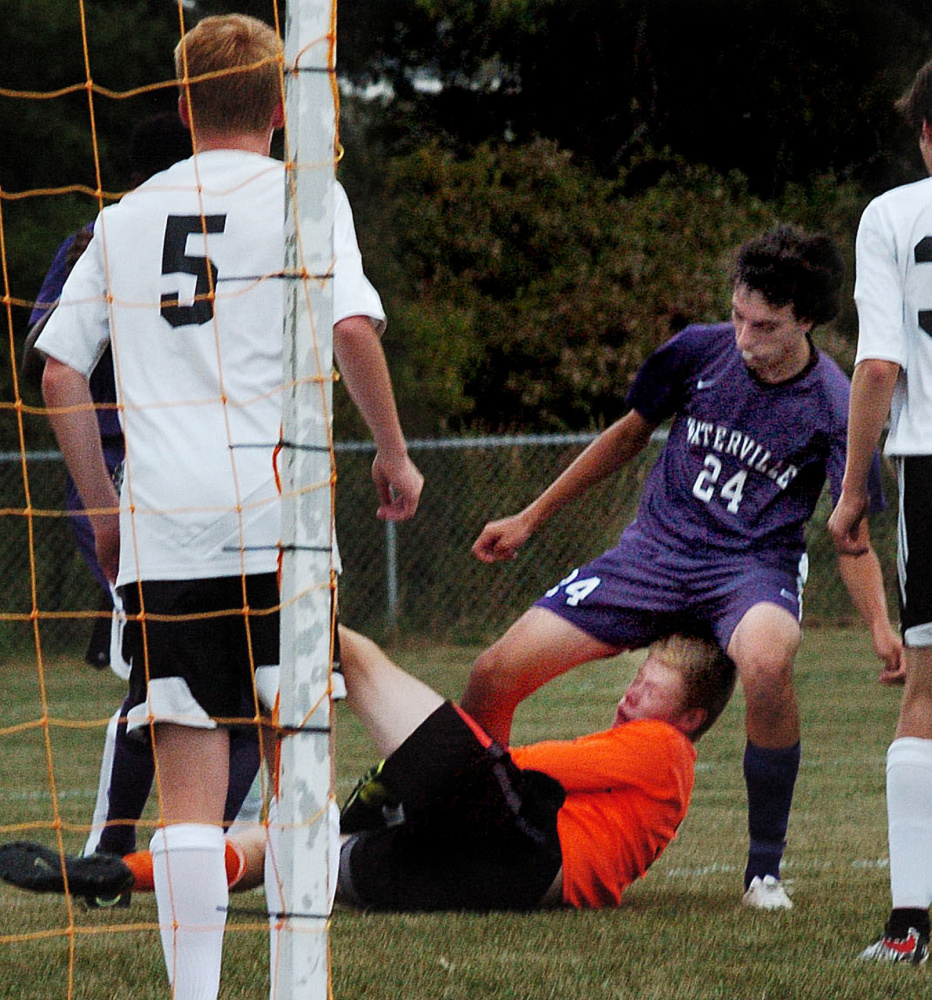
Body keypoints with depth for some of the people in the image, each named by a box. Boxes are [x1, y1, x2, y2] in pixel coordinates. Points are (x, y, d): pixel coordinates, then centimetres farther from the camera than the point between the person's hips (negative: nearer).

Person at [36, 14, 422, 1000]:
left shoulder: (126, 215, 15)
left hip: (158, 530, 3)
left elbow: (59, 372, 14)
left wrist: (103, 508, 22)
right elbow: (351, 328, -11)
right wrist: (393, 452, 2)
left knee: (188, 785, 1)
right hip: (276, 513, -3)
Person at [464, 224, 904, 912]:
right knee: (495, 674, -9)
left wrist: (882, 628, -26)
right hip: (656, 550, 3)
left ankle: (765, 869, -22)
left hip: (754, 567, -3)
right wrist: (531, 519, 19)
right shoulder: (699, 352, -2)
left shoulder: (833, 408, -10)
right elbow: (630, 435, 15)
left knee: (767, 663, -40)